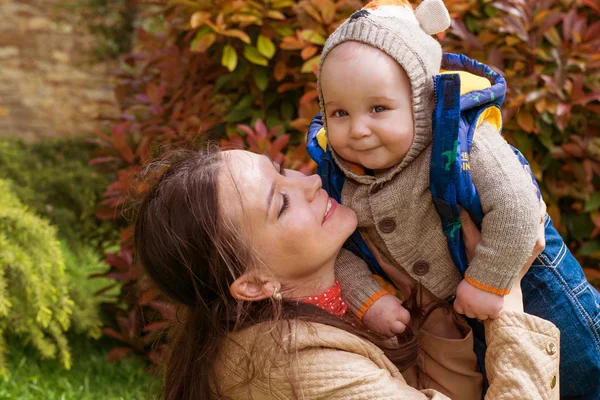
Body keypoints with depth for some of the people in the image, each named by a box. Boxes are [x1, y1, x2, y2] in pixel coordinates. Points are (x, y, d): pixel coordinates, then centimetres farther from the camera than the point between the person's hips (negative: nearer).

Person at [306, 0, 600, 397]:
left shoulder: (459, 142, -35)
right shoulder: (338, 171, -18)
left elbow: (514, 205, -40)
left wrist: (486, 283, -33)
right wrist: (367, 298, -23)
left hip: (515, 269, -5)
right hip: (434, 305, 5)